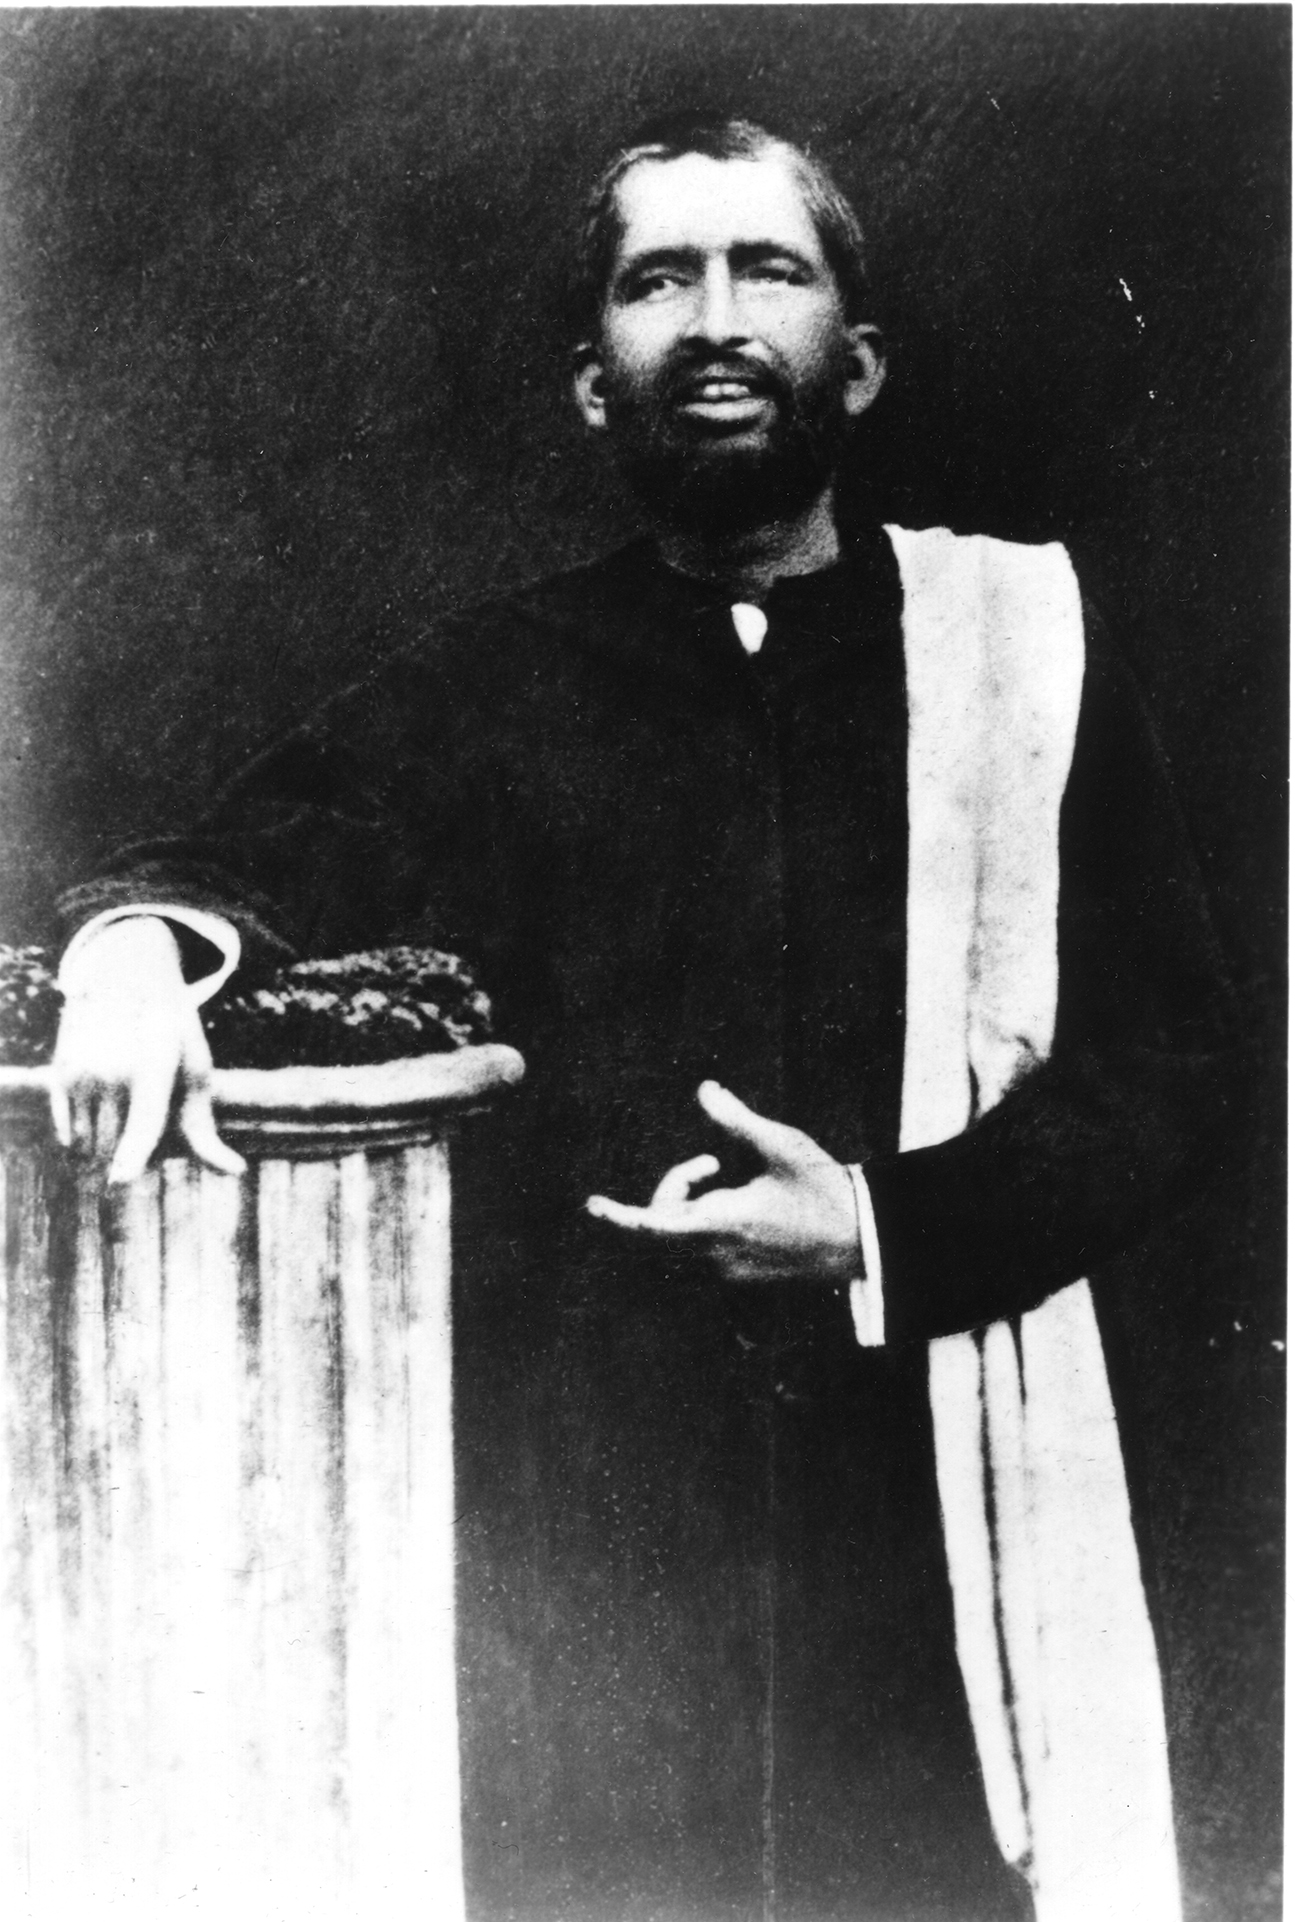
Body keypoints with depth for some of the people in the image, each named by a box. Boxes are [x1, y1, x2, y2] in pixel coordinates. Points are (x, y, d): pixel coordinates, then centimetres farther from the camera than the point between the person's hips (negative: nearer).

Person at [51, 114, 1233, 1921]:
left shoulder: (1018, 640, 4)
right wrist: (140, 935, -31)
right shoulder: (492, 682, 8)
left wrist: (885, 1234, -11)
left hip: (919, 1484, 0)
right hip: (579, 1514, 1)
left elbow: (1164, 1065, 3)